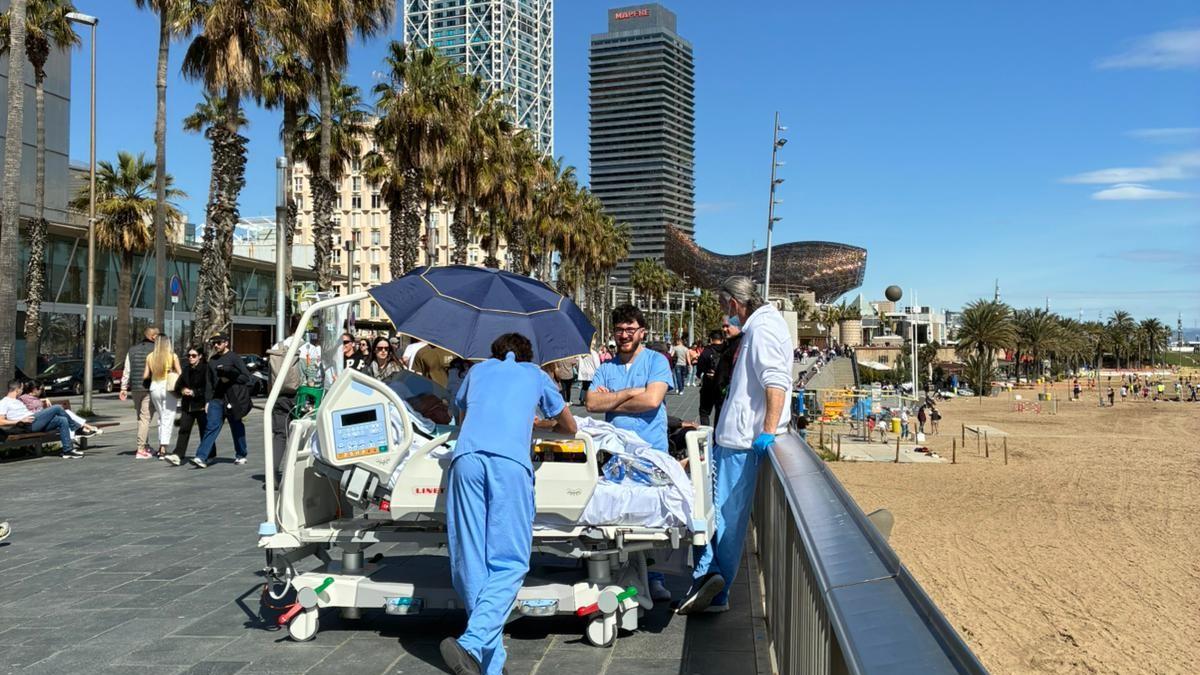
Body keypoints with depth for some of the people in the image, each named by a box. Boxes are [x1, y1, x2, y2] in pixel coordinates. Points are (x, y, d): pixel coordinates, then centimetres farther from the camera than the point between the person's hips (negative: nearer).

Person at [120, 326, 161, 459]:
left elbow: (126, 371, 10)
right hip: (150, 388, -5)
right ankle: (140, 449, -9)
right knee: (145, 418, -5)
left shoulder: (132, 350, 10)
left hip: (135, 388, 5)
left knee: (140, 417, 18)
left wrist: (123, 388, 13)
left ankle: (145, 445, 23)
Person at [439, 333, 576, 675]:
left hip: (466, 456, 2)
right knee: (508, 562, -3)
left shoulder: (478, 370, 33)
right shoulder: (535, 374, 29)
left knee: (471, 561, 3)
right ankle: (471, 644, -25)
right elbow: (570, 426, 41)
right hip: (510, 459, -2)